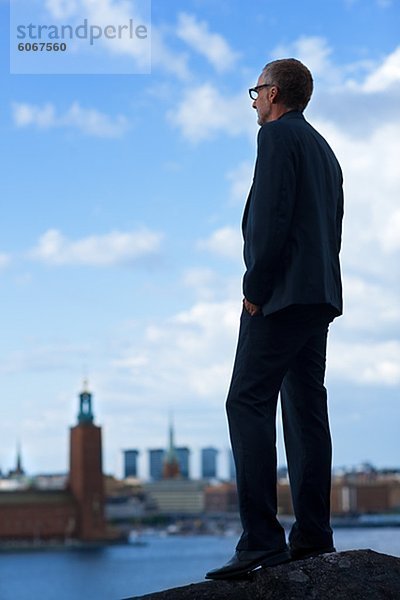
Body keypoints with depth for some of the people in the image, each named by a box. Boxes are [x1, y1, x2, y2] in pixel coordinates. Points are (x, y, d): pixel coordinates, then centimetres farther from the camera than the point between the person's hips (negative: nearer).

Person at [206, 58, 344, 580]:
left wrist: (255, 289, -12)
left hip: (282, 293, -10)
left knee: (249, 404, -12)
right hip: (321, 294, 10)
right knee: (306, 408, 8)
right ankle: (312, 535, 7)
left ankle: (261, 540, -17)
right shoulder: (323, 149, 23)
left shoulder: (277, 135, -5)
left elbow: (271, 215, -16)